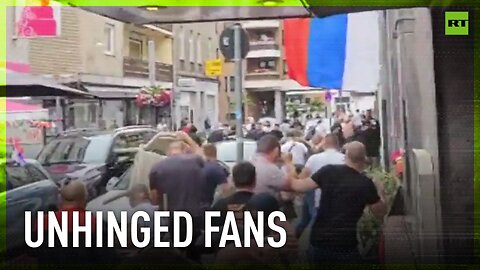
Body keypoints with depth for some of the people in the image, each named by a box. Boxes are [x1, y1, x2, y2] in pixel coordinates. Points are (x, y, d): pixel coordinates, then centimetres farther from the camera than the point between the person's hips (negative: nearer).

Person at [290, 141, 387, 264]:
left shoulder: (328, 171, -5)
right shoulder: (365, 183, -10)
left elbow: (299, 186, -1)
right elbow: (380, 214, 2)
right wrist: (380, 195, 19)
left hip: (318, 240, 3)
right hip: (345, 244, -3)